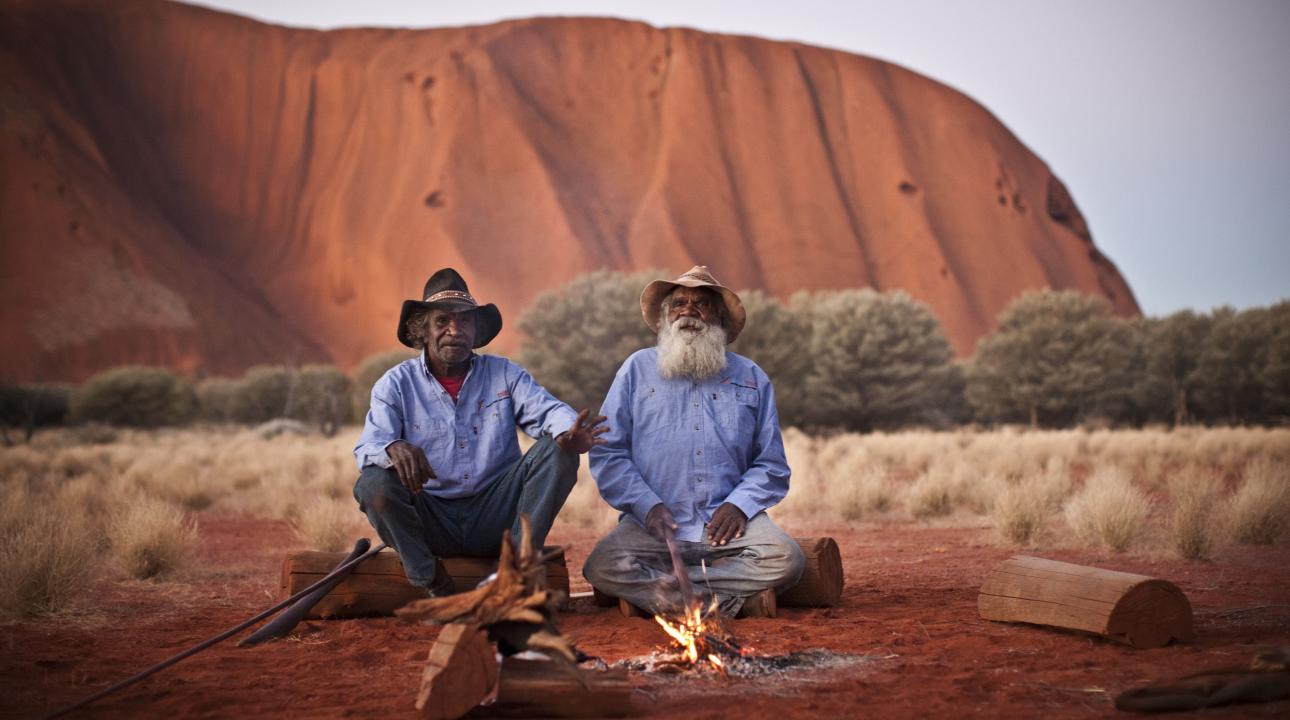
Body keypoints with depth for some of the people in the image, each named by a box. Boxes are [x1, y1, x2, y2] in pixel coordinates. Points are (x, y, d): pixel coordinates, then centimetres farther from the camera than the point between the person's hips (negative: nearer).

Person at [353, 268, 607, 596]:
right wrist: (394, 449, -36)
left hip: (494, 516, 1)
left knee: (558, 451, -18)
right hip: (432, 519, -1)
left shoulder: (504, 374, 10)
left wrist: (568, 431, -33)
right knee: (374, 484, -29)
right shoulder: (396, 384, 4)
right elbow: (368, 446, -9)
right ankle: (435, 590, -21)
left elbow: (545, 409, -7)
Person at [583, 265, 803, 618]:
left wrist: (740, 504, -6)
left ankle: (649, 589, -20)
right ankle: (736, 599, -23)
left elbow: (771, 464, 14)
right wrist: (648, 506, -8)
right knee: (602, 567, -30)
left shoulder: (751, 378, 16)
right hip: (654, 524, -1)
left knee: (785, 559, -29)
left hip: (728, 524, 1)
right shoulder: (637, 369, 13)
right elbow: (607, 453, 7)